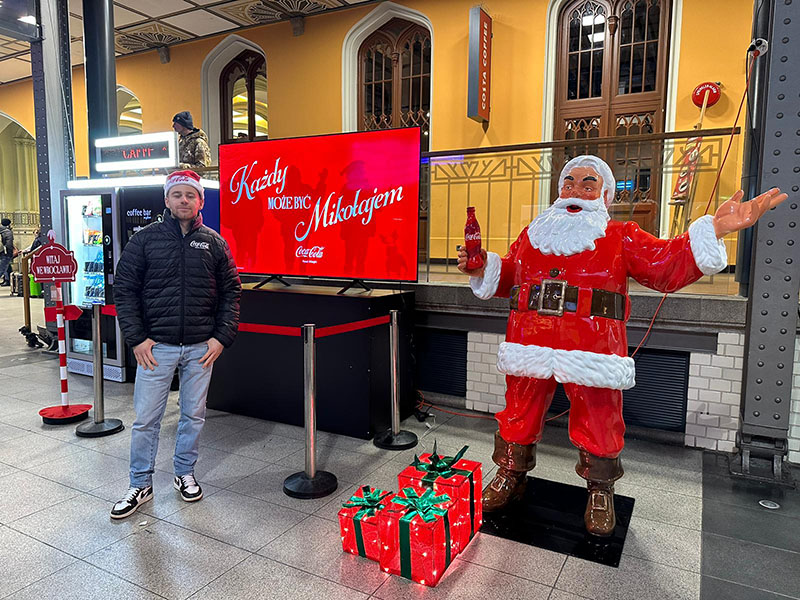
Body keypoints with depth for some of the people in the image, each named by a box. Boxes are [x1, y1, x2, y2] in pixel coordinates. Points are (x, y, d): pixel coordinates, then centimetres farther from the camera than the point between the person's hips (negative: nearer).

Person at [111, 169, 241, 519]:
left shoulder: (214, 243, 5)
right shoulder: (145, 239, 1)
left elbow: (231, 292, 6)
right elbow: (124, 288, 1)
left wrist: (222, 337, -2)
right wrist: (136, 338, -6)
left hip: (201, 347, 1)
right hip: (156, 346, -1)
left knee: (194, 415, 12)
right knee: (146, 419, 5)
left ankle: (185, 474, 32)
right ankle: (141, 485, 22)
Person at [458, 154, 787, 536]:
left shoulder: (621, 237, 9)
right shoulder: (532, 234, 17)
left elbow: (668, 265, 3)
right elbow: (507, 276, 22)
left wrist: (715, 230, -8)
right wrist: (482, 268, 3)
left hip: (592, 352, -2)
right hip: (529, 347, 2)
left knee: (597, 425, 7)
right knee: (518, 416, 12)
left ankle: (600, 492, 33)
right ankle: (511, 476, 35)